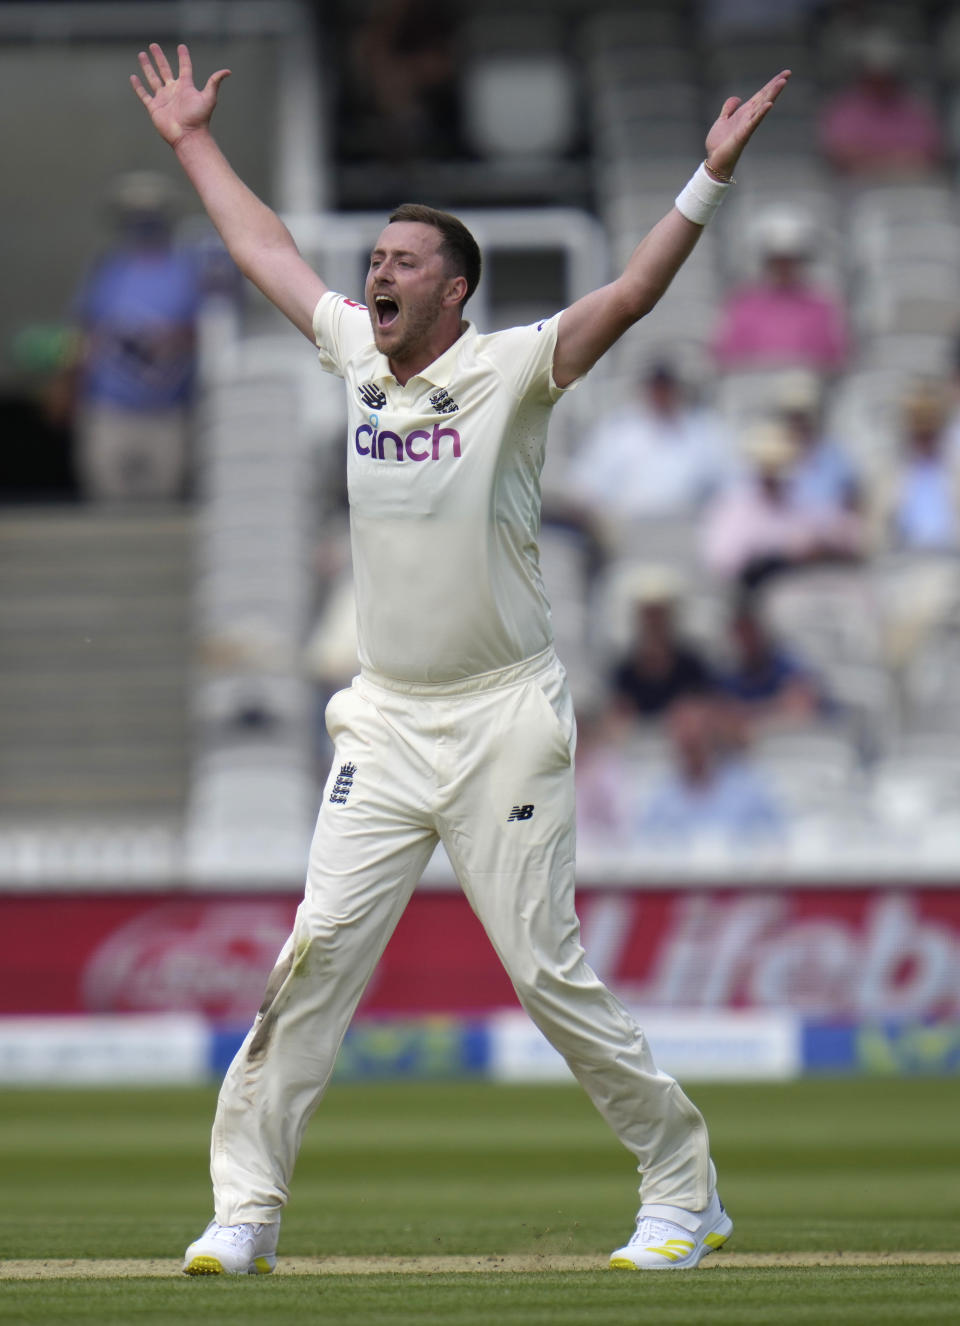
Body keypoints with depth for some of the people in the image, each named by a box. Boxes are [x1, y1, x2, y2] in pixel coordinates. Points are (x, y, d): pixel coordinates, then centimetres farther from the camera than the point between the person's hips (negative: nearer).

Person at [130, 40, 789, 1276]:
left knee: (547, 971, -4)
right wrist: (192, 142, 32)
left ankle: (684, 1190, 9)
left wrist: (711, 175, -29)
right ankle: (245, 1209, -3)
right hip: (384, 723, 5)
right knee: (317, 950, -5)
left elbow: (630, 294, -19)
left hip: (504, 722, -5)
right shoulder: (356, 353, 10)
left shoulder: (510, 371, -6)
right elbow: (267, 249, 24)